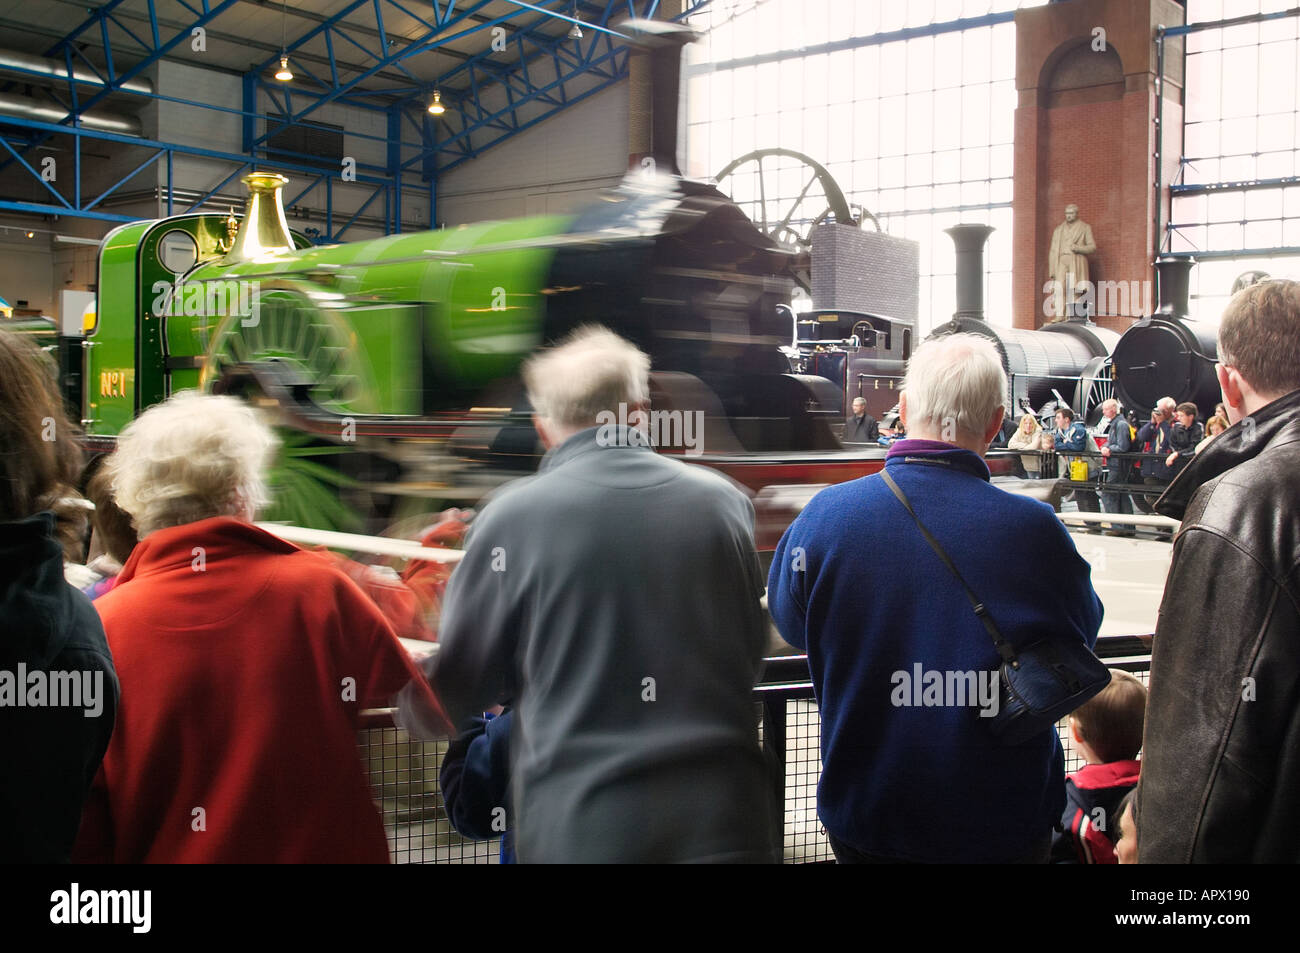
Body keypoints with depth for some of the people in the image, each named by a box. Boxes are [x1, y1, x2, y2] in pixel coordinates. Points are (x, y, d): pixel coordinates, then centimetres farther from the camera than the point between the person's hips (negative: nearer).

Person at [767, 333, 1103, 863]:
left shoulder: (823, 515, -18)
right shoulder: (1033, 528, -22)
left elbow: (791, 626, 2)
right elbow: (1081, 637, -1)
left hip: (862, 818, 2)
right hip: (1002, 826, -1)